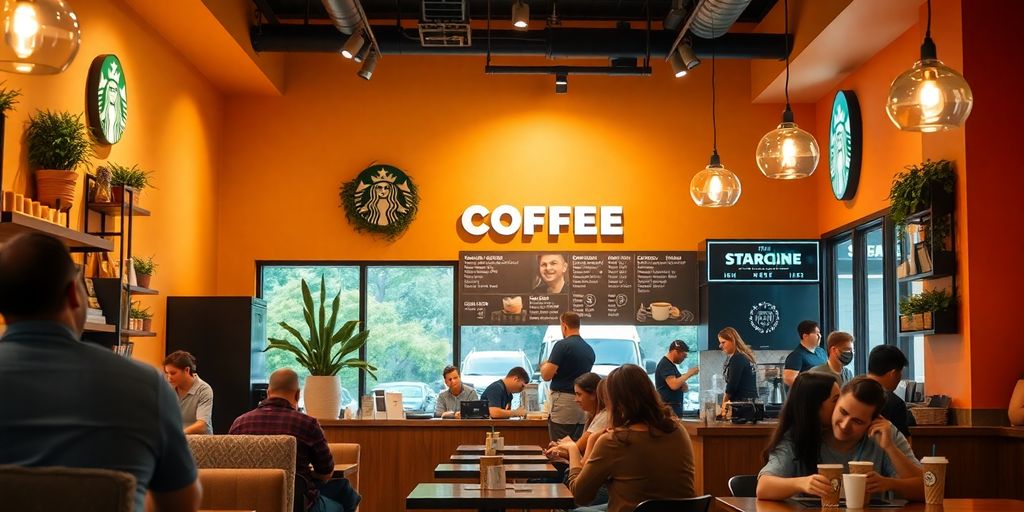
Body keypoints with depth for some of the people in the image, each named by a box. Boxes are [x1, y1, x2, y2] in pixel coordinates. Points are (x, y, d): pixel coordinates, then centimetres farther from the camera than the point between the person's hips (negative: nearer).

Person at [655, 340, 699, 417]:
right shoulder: (665, 364, -10)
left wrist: (685, 387, 0)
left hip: (676, 408, 9)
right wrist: (689, 374, -12)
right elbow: (673, 385, -23)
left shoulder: (671, 365, 20)